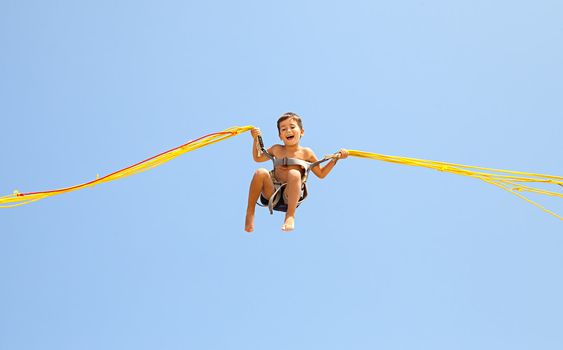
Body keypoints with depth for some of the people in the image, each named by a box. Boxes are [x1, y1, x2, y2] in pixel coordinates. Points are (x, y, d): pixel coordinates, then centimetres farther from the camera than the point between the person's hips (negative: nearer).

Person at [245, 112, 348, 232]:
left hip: (290, 195, -3)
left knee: (294, 173, -34)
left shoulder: (306, 153, 9)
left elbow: (321, 174, 16)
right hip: (272, 191, 3)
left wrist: (335, 158, 5)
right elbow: (257, 158, 32)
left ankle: (290, 216, -33)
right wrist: (256, 139, 20)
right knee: (261, 172, -26)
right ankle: (250, 212, -21)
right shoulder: (277, 149, 17)